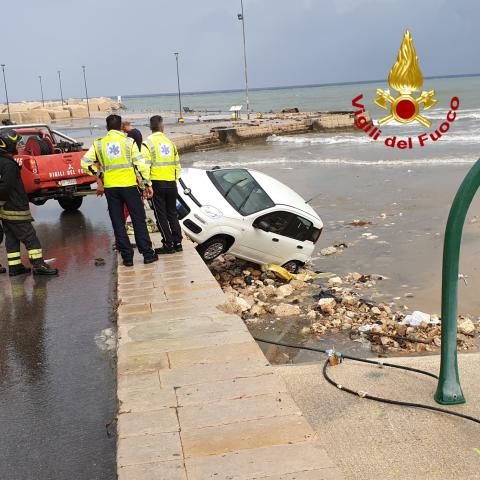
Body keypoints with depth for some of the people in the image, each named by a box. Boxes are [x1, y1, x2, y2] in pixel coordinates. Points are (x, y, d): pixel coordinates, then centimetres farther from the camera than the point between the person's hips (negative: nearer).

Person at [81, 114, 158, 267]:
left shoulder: (98, 144, 5)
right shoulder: (129, 141, -1)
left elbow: (85, 162, 3)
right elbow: (140, 164, -5)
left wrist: (98, 177, 14)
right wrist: (147, 184, 1)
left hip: (110, 187, 2)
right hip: (129, 185, -2)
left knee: (118, 223, 8)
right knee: (138, 220, 6)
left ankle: (127, 257, 8)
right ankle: (147, 254, 6)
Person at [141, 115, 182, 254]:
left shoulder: (147, 143, -7)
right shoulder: (170, 142, 10)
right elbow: (177, 165, 15)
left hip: (157, 183, -5)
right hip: (171, 184, 5)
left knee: (161, 215, 2)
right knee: (172, 213, 14)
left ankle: (168, 245, 2)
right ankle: (177, 243, 15)